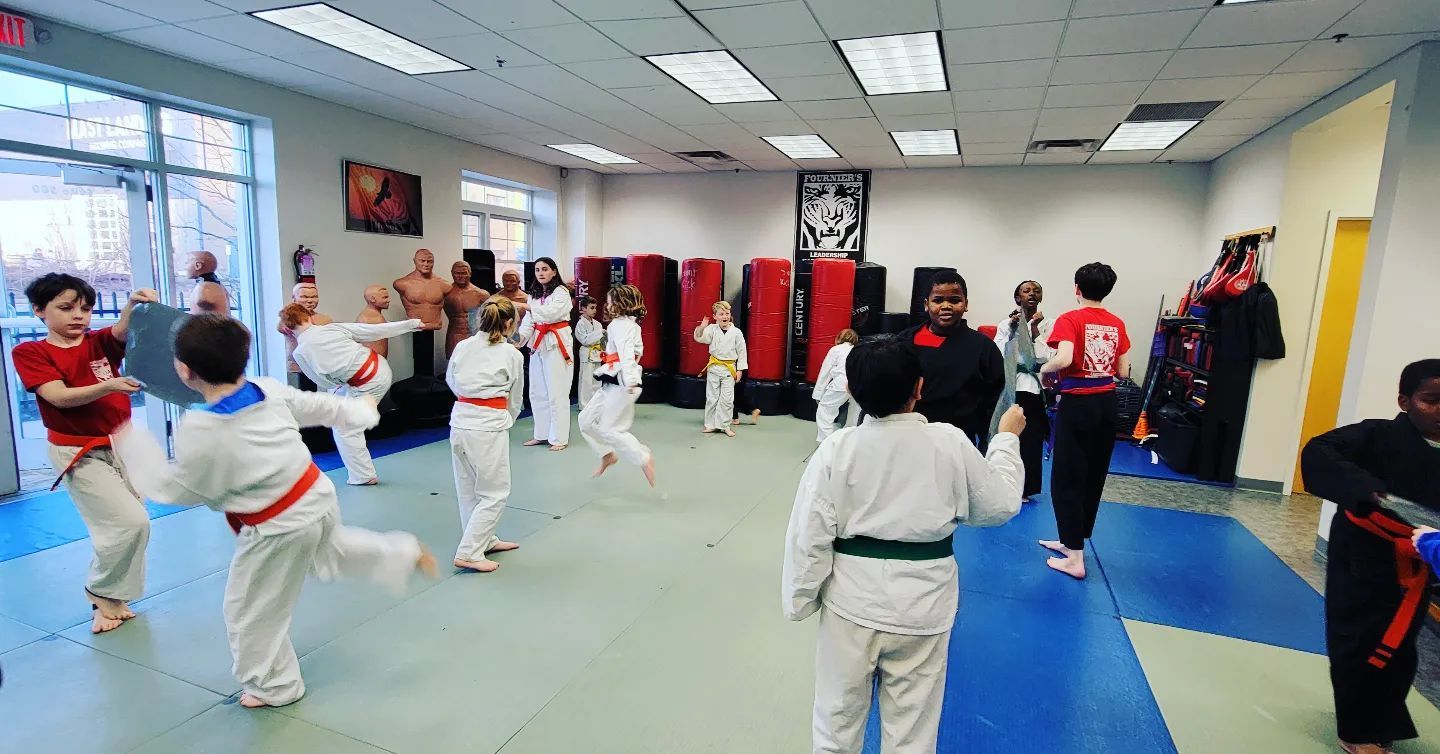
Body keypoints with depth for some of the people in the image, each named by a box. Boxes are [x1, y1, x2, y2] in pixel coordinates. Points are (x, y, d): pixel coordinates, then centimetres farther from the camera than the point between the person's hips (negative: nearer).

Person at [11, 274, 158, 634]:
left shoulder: (99, 342, 5)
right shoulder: (29, 352, -4)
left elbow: (123, 330, -18)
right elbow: (60, 397, -18)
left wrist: (134, 305, -40)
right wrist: (110, 385, -34)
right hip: (79, 453, -4)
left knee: (131, 525, 7)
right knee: (130, 522, -13)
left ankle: (112, 598, 27)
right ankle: (101, 593, 13)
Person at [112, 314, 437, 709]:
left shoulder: (198, 431, -25)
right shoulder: (270, 389, -9)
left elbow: (175, 490, -9)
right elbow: (318, 406, 9)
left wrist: (132, 445, 2)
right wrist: (360, 409, 28)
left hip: (278, 528, -7)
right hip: (319, 496, 7)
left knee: (251, 612, 16)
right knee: (329, 550, 39)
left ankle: (273, 686, 35)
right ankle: (404, 554, 38)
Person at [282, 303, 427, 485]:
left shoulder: (300, 353, -7)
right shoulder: (332, 327, 1)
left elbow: (326, 383, 3)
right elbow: (375, 330, 1)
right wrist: (414, 323, 7)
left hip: (367, 386, -6)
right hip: (382, 367, 6)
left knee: (345, 430, 12)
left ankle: (364, 476, 21)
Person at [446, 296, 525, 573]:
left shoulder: (462, 346, 5)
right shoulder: (512, 355, -5)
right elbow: (515, 400, 4)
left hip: (460, 421, 6)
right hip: (490, 426, -6)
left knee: (469, 488, 19)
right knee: (494, 493, 7)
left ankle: (484, 540, 35)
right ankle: (468, 553, 5)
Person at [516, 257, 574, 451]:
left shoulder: (561, 292, -5)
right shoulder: (534, 294, 16)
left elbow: (552, 312, -22)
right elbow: (529, 319, 5)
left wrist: (529, 307, -29)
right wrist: (522, 335, -12)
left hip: (556, 344, -8)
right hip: (538, 344, 8)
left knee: (556, 392, -7)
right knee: (537, 391, 11)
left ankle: (559, 438, 1)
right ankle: (542, 434, 23)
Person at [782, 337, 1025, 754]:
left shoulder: (837, 448, -15)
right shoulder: (951, 443, -12)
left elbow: (810, 533, -11)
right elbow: (999, 505, 4)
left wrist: (801, 598, 4)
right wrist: (1006, 438, 17)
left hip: (852, 599, -1)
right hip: (922, 603, 1)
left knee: (839, 716, 19)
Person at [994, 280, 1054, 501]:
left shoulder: (1047, 325, 2)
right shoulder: (1006, 324, 5)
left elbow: (1046, 358, -8)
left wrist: (1034, 330, -12)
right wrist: (1012, 330, -11)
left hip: (1033, 388, 0)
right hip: (1009, 387, 1)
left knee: (1030, 438, 3)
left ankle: (1024, 487, 17)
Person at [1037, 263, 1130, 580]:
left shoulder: (1070, 319, -10)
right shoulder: (1117, 324, 7)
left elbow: (1064, 359, -26)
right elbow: (1122, 370, 9)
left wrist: (1044, 369, -7)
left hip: (1077, 404, -6)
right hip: (1107, 403, 6)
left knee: (1067, 480, 2)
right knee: (1094, 476, 17)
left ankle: (1075, 559, 6)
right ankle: (1071, 541, 31)